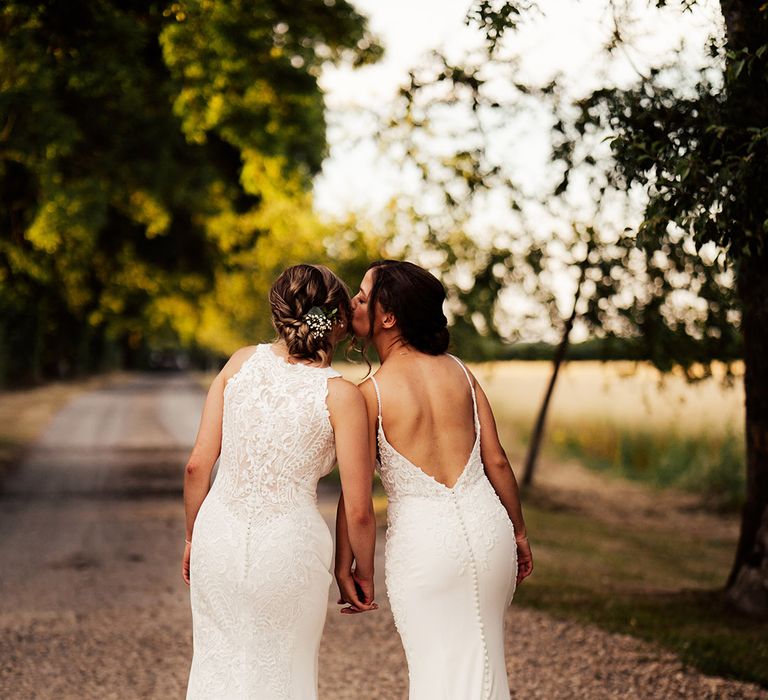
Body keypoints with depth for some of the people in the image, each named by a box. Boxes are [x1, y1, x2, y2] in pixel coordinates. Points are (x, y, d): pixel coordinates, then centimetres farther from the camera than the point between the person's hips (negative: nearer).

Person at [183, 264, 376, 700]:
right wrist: (364, 573, 9)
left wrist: (193, 537, 15)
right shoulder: (341, 396, -11)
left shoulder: (242, 362, -1)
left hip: (220, 536, 3)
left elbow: (197, 465, 0)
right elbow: (358, 510, -8)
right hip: (289, 547, -3)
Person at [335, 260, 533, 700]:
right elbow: (497, 461, 5)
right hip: (487, 527, 4)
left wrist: (343, 569, 1)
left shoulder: (371, 394, -10)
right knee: (485, 662, 21)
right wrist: (519, 532, 16)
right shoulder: (457, 370, 3)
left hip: (422, 538, -4)